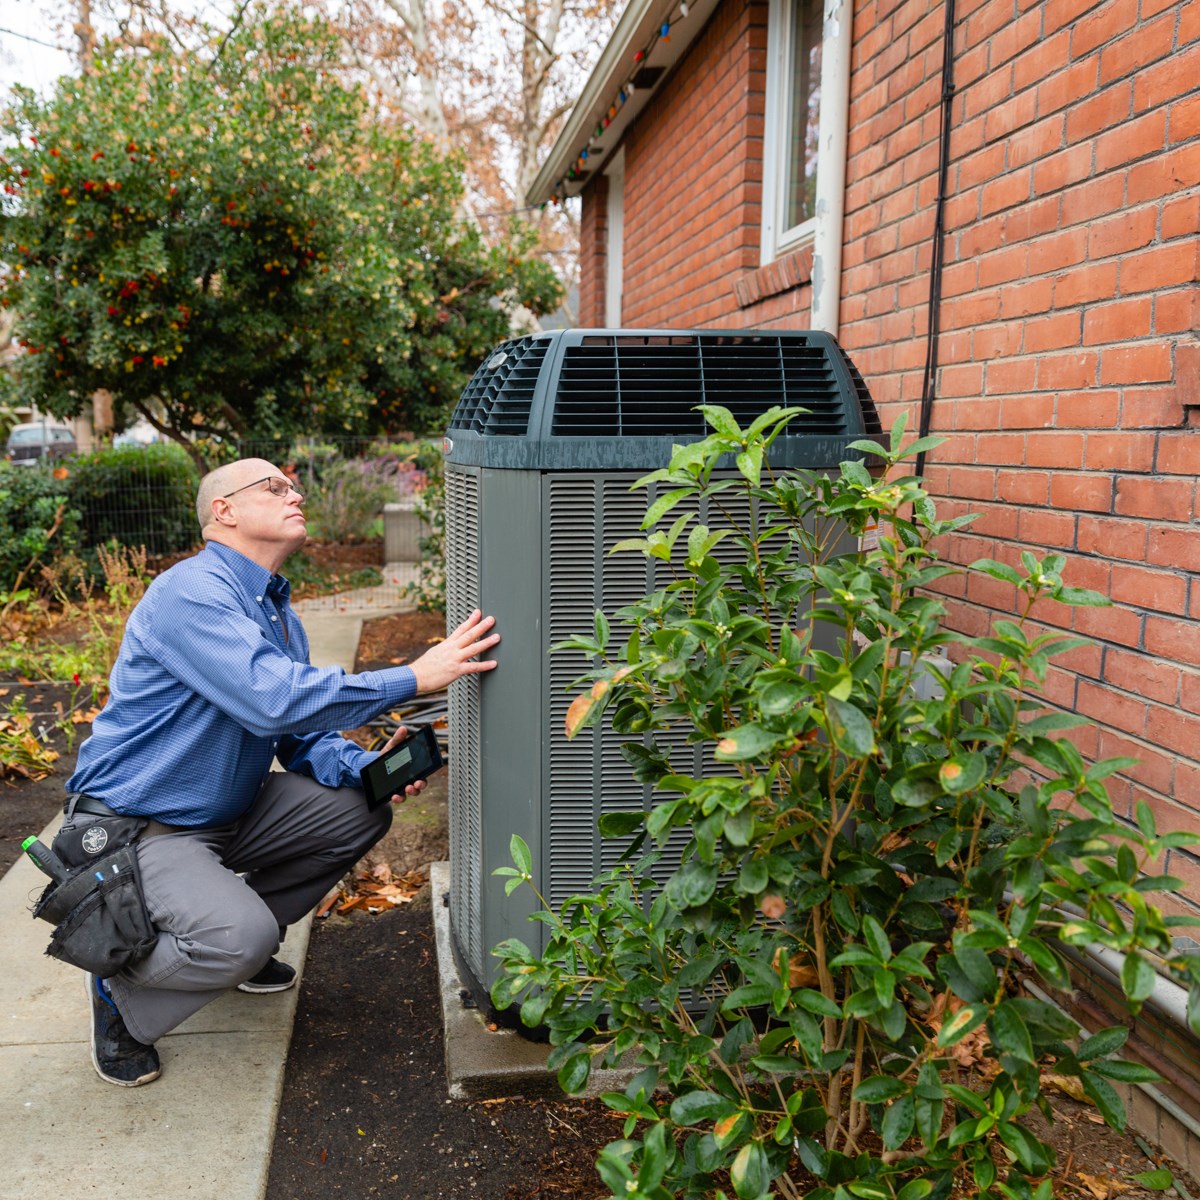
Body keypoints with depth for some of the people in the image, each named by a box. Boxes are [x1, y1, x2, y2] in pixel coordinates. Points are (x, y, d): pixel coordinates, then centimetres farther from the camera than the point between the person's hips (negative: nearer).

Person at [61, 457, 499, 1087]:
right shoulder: (191, 592, -22)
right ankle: (121, 984, 2)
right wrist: (411, 677, -33)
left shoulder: (278, 613, 8)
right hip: (133, 826, -9)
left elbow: (303, 735, 8)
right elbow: (273, 701, -36)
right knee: (241, 937, -30)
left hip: (226, 815, 9)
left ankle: (240, 941, 14)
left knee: (360, 808, 0)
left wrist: (367, 768, -13)